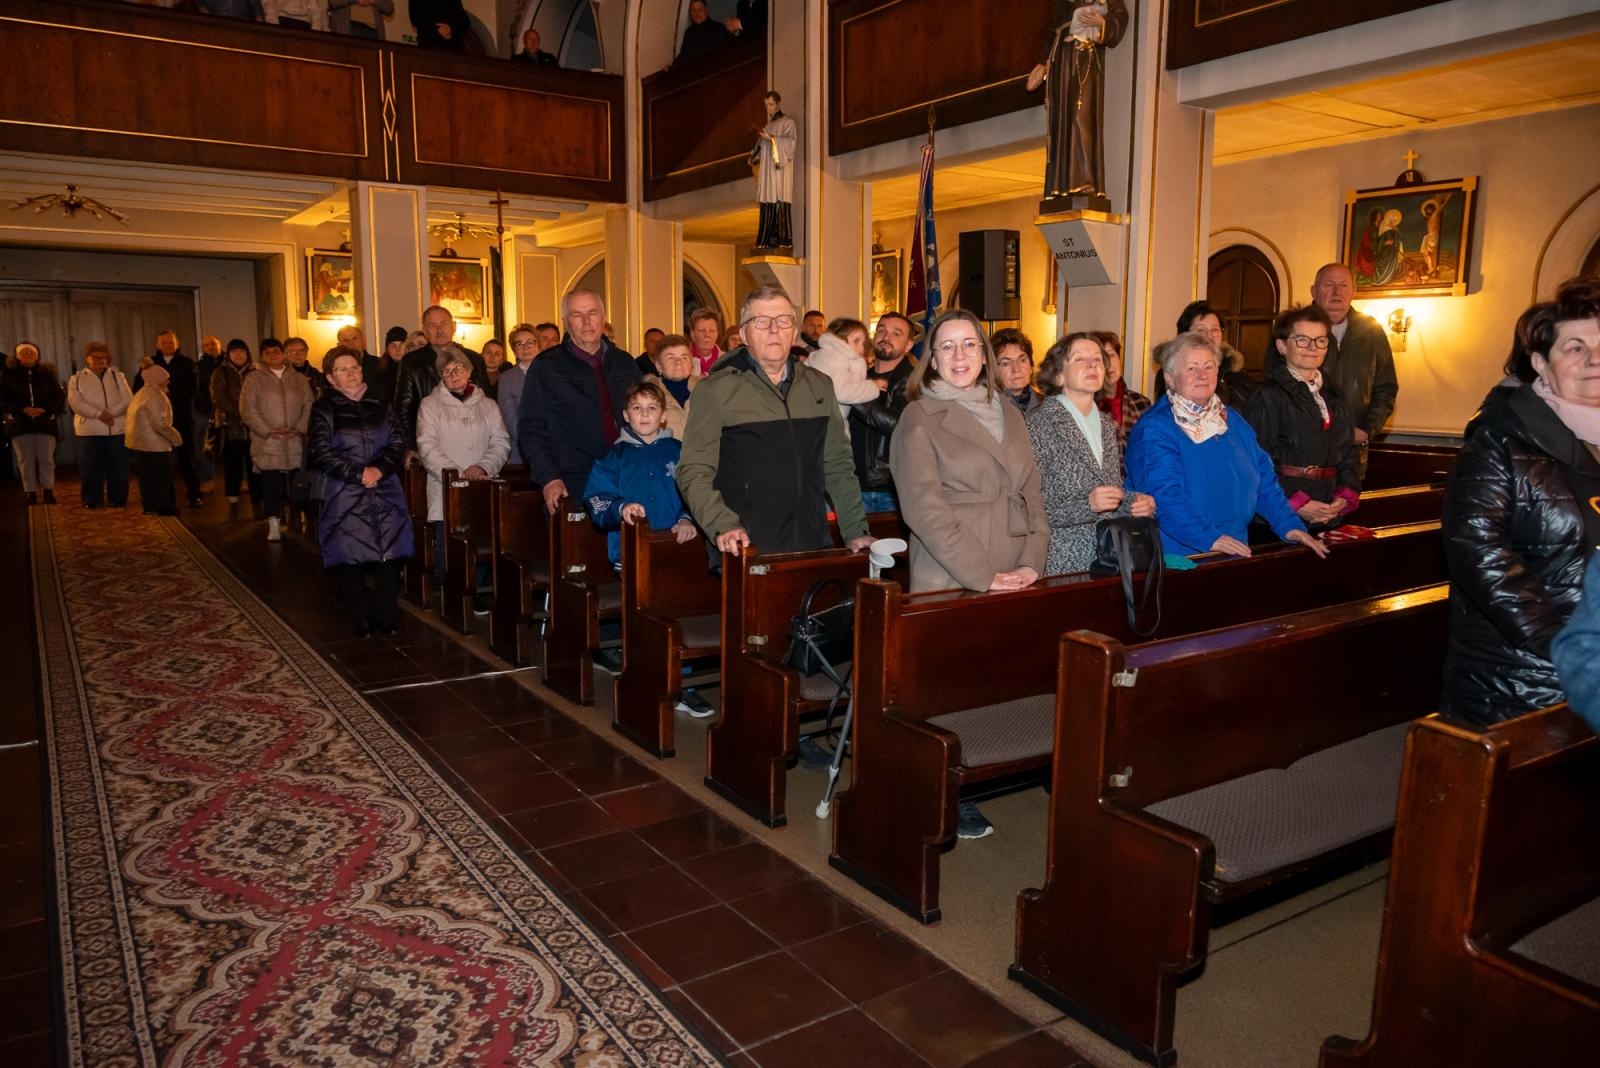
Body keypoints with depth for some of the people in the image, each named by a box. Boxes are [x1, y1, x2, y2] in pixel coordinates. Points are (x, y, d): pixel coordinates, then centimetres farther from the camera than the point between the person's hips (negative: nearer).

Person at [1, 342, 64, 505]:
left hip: (45, 423, 0)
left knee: (46, 460, -2)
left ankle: (48, 493, 5)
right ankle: (32, 495, 4)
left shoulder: (47, 373, 7)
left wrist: (45, 410, -14)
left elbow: (59, 398, 4)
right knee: (26, 461, 0)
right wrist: (23, 410, -14)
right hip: (20, 424, 0)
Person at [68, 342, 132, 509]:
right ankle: (91, 501, 11)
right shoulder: (77, 379, 7)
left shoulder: (118, 376, 11)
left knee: (118, 468, 2)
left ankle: (118, 500, 12)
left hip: (117, 429, 1)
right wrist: (99, 414, -18)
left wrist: (110, 413, -15)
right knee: (91, 469, 1)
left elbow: (128, 400, -1)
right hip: (89, 431, -1)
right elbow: (76, 403, -6)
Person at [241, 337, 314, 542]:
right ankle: (274, 524, -5)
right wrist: (267, 431, -9)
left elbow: (308, 405, 9)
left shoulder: (299, 379, 14)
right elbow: (248, 409, 0)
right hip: (267, 444, -2)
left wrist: (299, 428, -6)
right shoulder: (254, 380, 7)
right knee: (271, 484, -7)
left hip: (294, 441, 2)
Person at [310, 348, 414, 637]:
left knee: (390, 555, -4)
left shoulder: (380, 404, 12)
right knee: (350, 560, -3)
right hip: (344, 496, -2)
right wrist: (359, 473, -11)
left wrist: (379, 469, -10)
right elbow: (320, 452, -6)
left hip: (386, 492, 2)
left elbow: (398, 443, 6)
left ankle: (384, 620, 9)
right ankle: (362, 623, 9)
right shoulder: (325, 408, 3)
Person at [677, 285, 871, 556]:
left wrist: (855, 531, 7)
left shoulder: (820, 386, 12)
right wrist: (723, 525, -21)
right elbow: (694, 472, -7)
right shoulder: (715, 390, -3)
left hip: (813, 546, 4)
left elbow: (838, 467, 14)